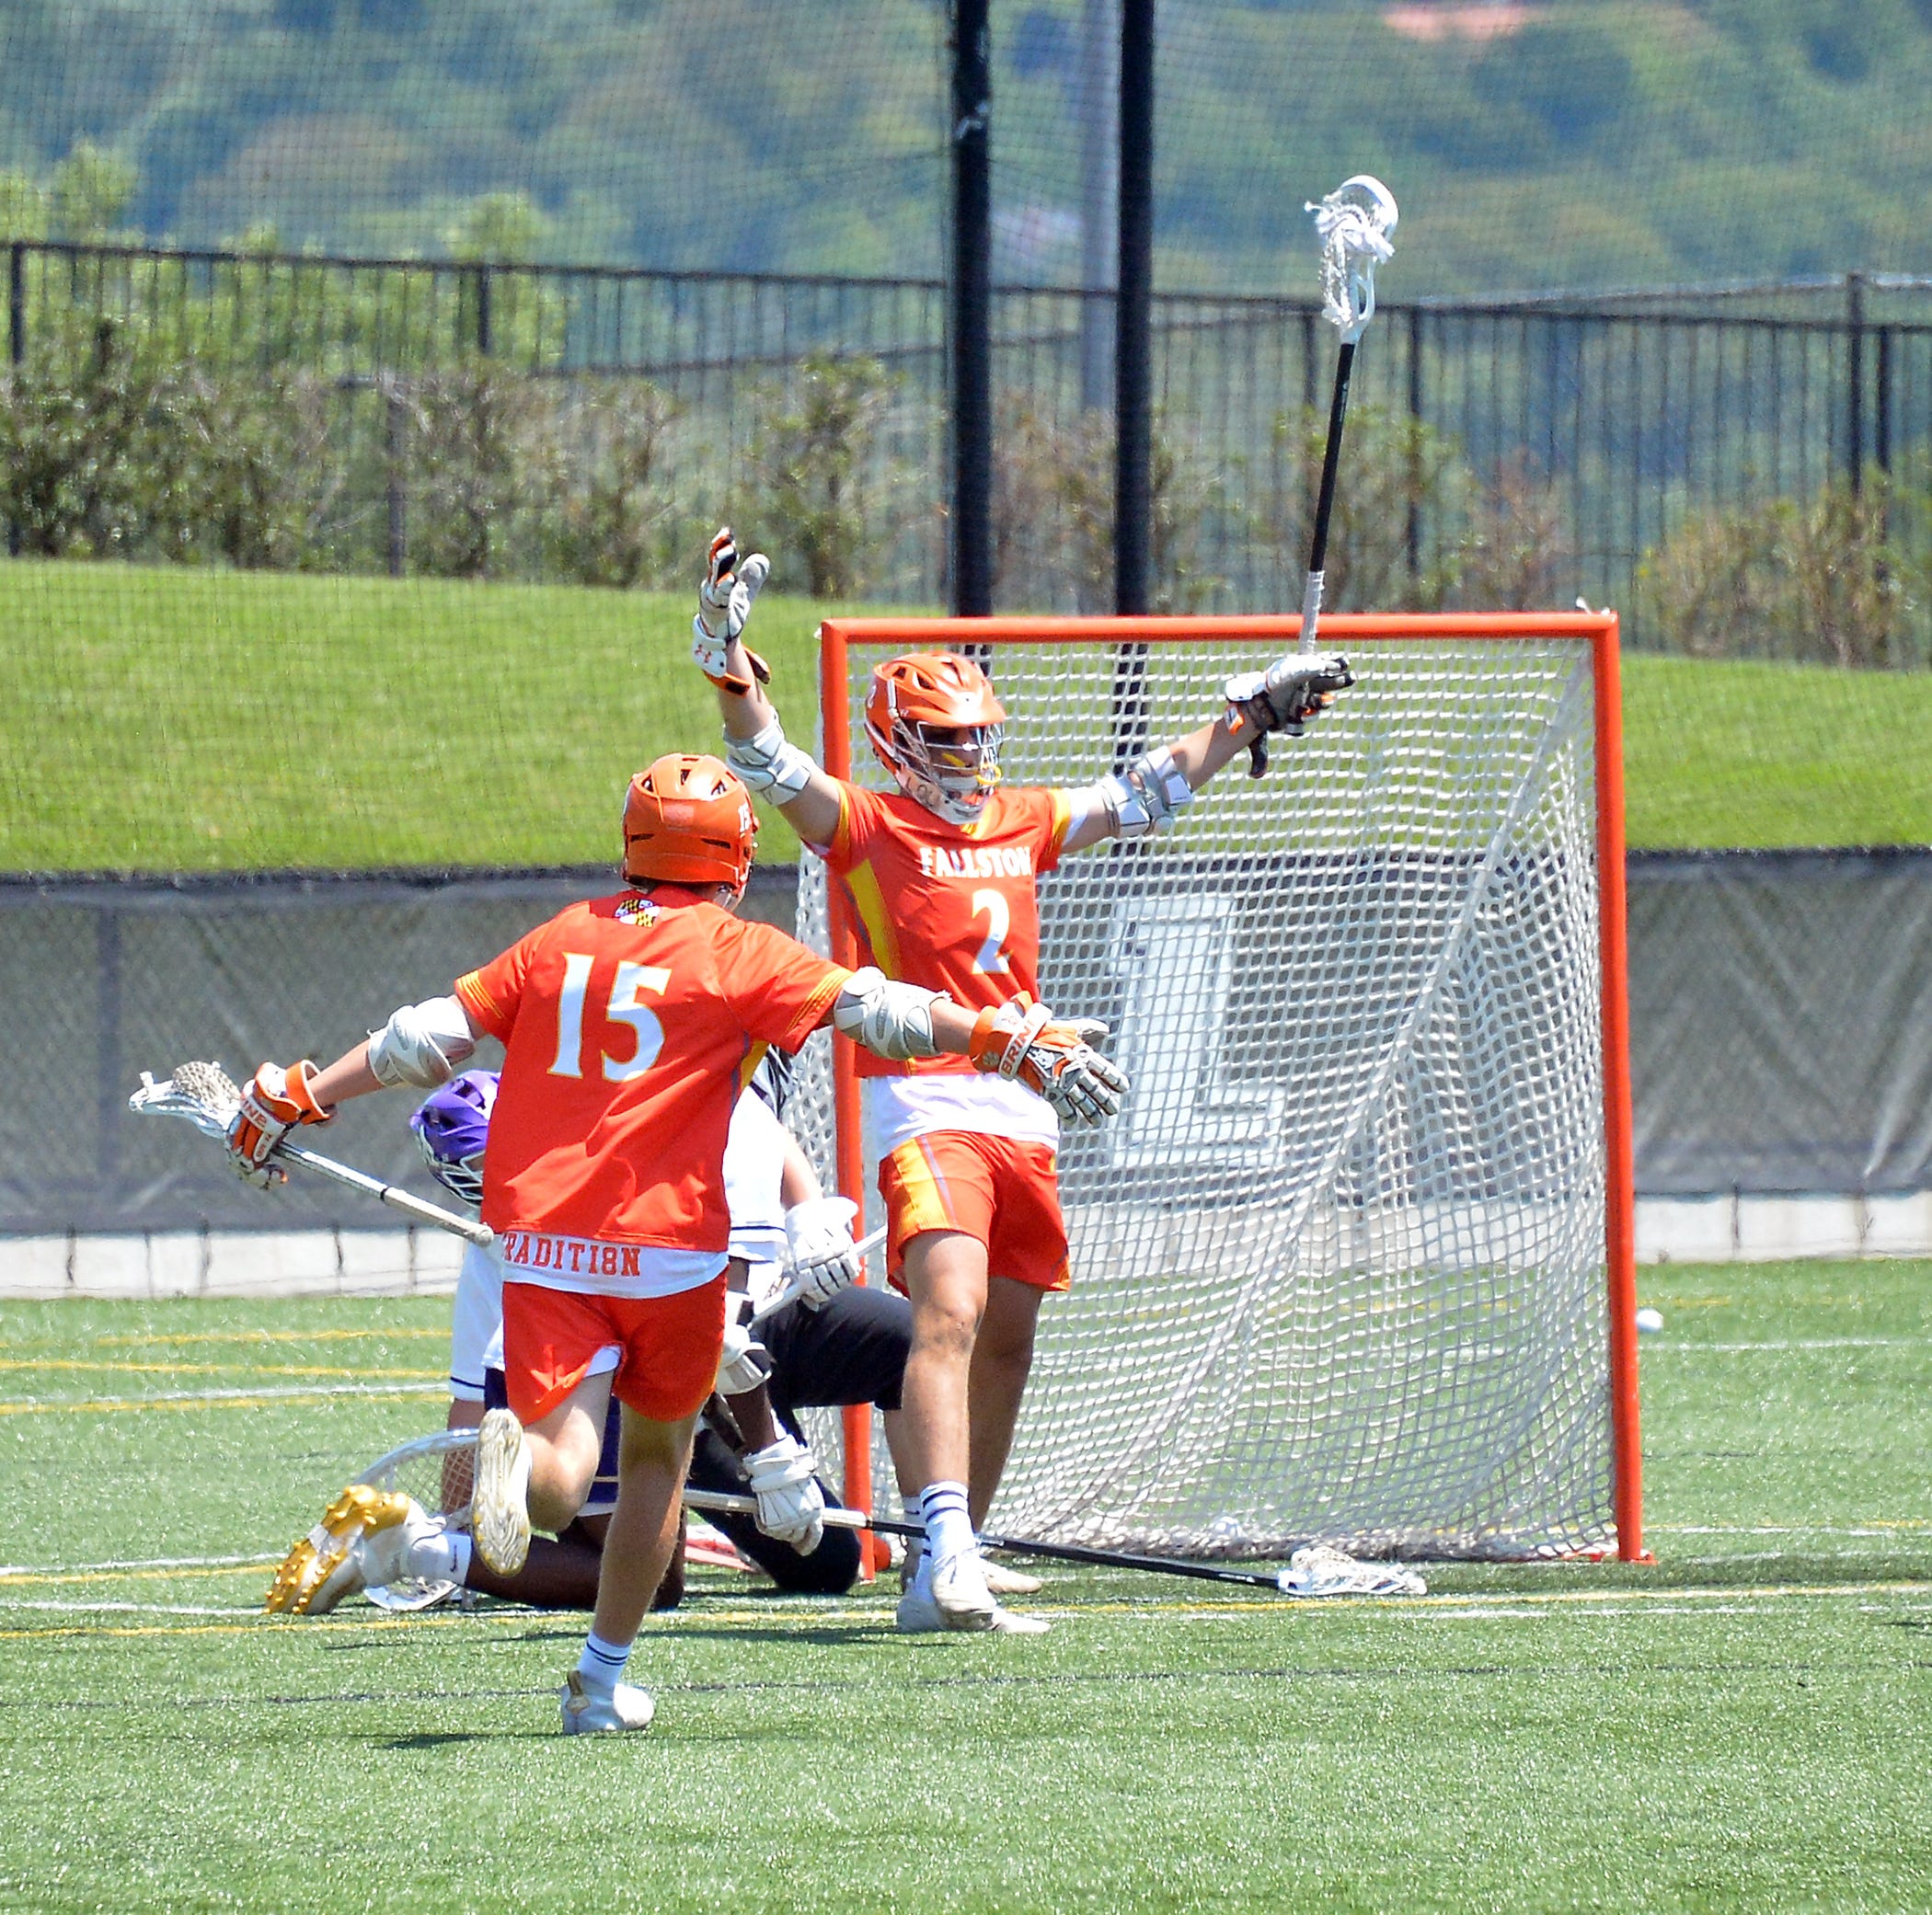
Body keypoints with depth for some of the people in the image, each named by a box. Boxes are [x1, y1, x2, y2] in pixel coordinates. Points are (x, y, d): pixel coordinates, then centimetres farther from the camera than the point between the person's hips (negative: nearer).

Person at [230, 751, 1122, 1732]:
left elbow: (429, 1035, 11)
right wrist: (1017, 1043, -8)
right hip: (665, 1246, -2)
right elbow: (872, 1010, -9)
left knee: (558, 1490, -7)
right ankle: (604, 1681, 22)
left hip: (542, 1245, 2)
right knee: (657, 1451, 20)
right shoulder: (736, 952, 0)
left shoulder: (559, 941, 11)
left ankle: (519, 1454, -43)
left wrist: (298, 1097, 19)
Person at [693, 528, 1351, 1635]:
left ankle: (957, 1560, 19)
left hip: (1023, 1109, 7)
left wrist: (1252, 713, 28)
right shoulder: (868, 829, -1)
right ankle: (944, 1553, -33)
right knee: (949, 1315, -23)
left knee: (1007, 1339, 10)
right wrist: (729, 651, -30)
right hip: (926, 1106, -7)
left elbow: (1145, 798, 26)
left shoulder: (1023, 825, 16)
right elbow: (771, 764, -16)